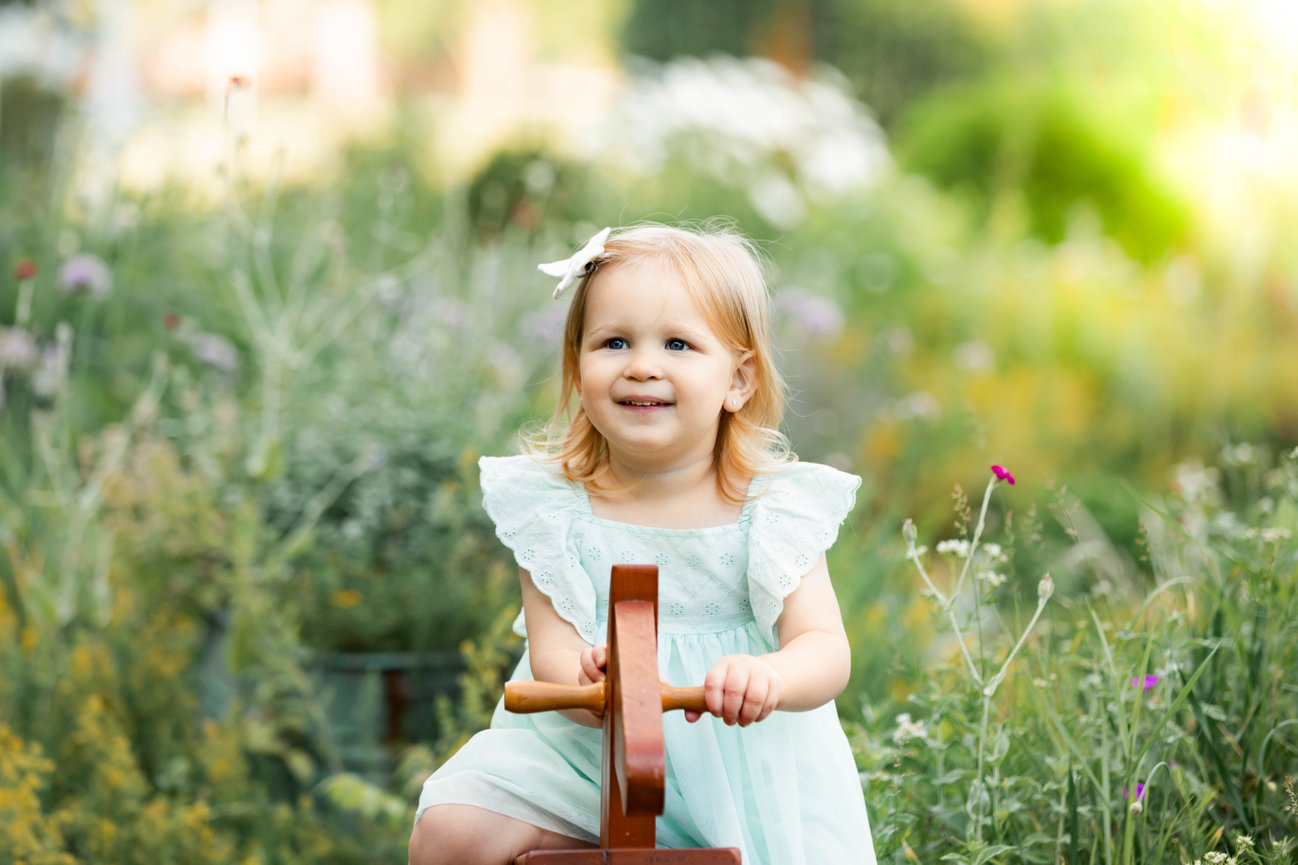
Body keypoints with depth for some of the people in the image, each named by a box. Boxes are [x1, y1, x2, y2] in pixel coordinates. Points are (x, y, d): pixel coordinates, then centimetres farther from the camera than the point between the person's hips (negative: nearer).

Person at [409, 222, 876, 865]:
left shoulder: (772, 506, -5)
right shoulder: (555, 507, -2)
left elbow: (826, 650, -13)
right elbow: (550, 646, -9)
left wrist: (766, 678, -37)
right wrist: (586, 683, -34)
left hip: (739, 768, 0)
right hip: (581, 756, 0)